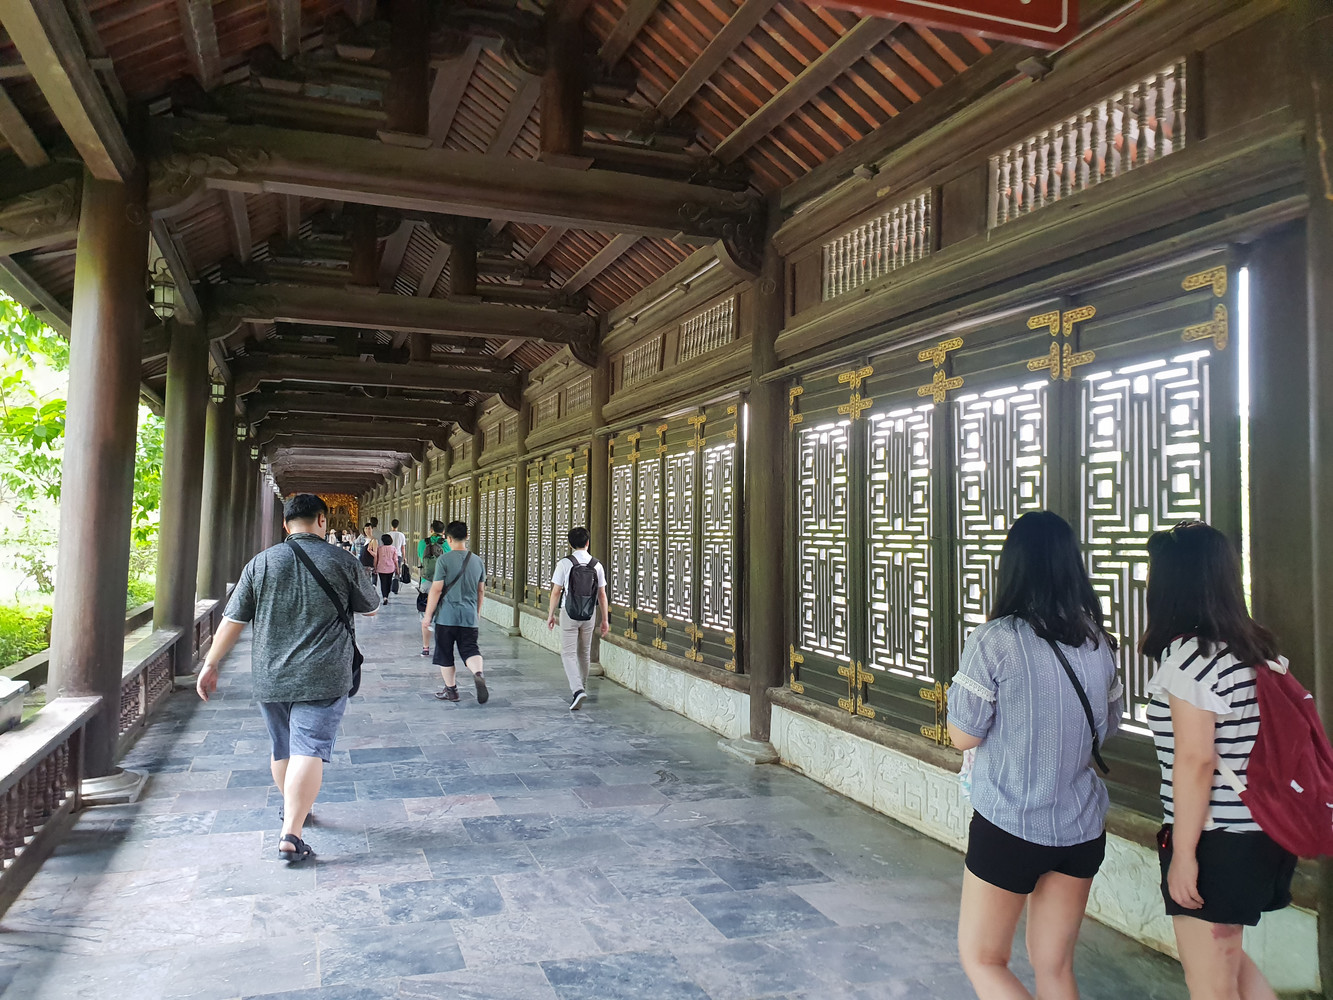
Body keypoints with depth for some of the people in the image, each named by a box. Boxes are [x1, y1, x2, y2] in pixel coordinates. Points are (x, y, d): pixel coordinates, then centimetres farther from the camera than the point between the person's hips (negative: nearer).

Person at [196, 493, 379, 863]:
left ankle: (292, 809, 40)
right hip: (323, 679, -4)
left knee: (282, 748, 20)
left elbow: (232, 621, 4)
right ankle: (291, 834, -13)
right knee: (308, 750, -6)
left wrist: (211, 664, 14)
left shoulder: (261, 563, 2)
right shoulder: (341, 561, -3)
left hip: (270, 677, 4)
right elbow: (370, 608, 10)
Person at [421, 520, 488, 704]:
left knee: (445, 655, 10)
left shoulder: (444, 560, -9)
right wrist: (477, 614, 25)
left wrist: (428, 615, -2)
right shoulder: (477, 561, 6)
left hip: (446, 616, -3)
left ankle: (451, 690, 18)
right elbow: (481, 591, 13)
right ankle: (478, 674, -25)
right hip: (470, 617, 4)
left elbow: (436, 590, -10)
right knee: (471, 650, 4)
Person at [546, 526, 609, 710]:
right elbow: (602, 594, 2)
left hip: (569, 613, -3)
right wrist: (605, 619, 9)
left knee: (568, 653, 0)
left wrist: (551, 614, 4)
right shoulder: (596, 565, 0)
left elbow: (556, 592, -7)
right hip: (589, 614, 3)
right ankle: (581, 688, 30)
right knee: (584, 653, 17)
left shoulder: (564, 563, -8)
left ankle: (577, 690, -19)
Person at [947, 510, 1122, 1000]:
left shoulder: (995, 640, -18)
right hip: (1082, 826, 6)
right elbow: (1109, 725, 13)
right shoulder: (1097, 642, 0)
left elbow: (963, 735, -11)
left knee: (982, 960, 13)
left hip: (1010, 823, -5)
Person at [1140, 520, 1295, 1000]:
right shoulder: (1256, 648, 7)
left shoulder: (1187, 654, -18)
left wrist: (1183, 853, -16)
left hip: (1217, 838, -9)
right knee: (1225, 956, 27)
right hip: (1265, 832, 9)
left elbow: (1196, 760, -21)